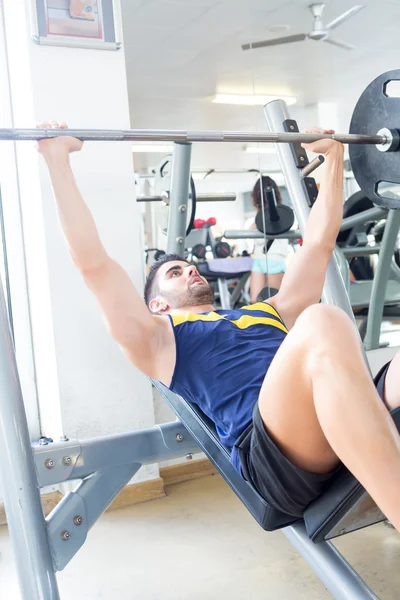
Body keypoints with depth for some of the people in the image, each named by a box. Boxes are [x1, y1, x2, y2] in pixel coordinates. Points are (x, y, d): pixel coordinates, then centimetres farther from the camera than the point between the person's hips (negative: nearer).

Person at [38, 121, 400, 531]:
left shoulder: (271, 312, 37)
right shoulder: (160, 338, 23)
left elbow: (320, 241, 42)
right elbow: (93, 264, 13)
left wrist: (333, 156, 45)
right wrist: (58, 159, 13)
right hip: (283, 457, -5)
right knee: (322, 324, -34)